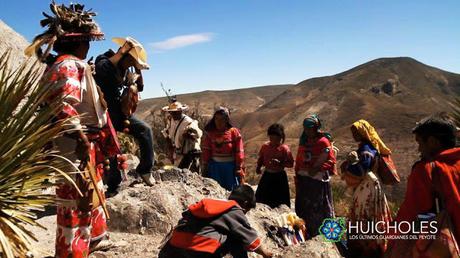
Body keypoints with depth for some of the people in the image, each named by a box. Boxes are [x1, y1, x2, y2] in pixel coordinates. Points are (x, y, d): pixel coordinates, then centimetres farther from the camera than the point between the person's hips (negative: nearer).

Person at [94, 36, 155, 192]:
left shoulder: (124, 70, 9)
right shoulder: (103, 60, -13)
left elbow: (139, 87, 14)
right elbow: (102, 69, -38)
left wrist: (138, 69, 1)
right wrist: (122, 51, -29)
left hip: (118, 110, 7)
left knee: (145, 129, -6)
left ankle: (144, 169, 5)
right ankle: (113, 185, 9)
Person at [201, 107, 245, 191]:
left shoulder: (234, 132, -7)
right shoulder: (210, 133, -1)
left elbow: (239, 152, -5)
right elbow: (206, 151, 1)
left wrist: (239, 169, -5)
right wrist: (204, 168, 0)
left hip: (230, 166, -2)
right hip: (214, 166, 2)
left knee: (231, 190, 8)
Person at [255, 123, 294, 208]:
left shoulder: (284, 148, -12)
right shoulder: (265, 146, 0)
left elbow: (291, 163, -10)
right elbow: (261, 158, 13)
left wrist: (280, 163, -24)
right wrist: (258, 167, -4)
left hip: (279, 177, -4)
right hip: (267, 175, 5)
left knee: (280, 202, 4)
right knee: (261, 198, 13)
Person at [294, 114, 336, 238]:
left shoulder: (323, 142, -8)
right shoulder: (303, 142, 11)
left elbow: (331, 161, -10)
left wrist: (317, 169, -20)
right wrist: (297, 176, 12)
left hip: (319, 180, -6)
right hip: (304, 179, 6)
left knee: (321, 208, 2)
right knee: (304, 208, 11)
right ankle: (307, 234, 24)